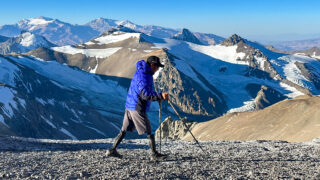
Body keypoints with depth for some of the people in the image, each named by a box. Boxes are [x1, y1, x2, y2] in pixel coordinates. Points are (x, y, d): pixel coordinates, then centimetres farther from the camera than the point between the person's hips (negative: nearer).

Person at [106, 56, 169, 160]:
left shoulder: (140, 72, 16)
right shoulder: (143, 76, -17)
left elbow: (147, 92, 22)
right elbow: (145, 95, -24)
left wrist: (159, 96, 13)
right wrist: (160, 96, -26)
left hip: (130, 106, 10)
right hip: (137, 108, -10)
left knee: (124, 130, 15)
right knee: (149, 132, -1)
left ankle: (112, 150, 19)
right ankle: (155, 154, 7)